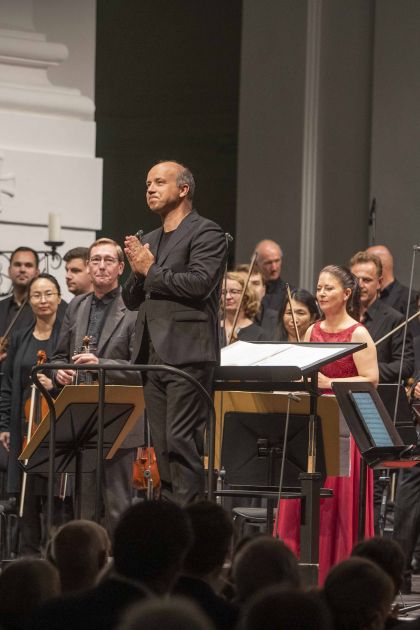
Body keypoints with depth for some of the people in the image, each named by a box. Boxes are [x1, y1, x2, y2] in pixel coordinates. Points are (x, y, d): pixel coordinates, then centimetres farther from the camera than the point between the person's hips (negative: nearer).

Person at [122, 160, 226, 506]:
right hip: (153, 356, 8)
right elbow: (131, 298, 20)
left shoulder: (206, 233, -2)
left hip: (186, 355, -8)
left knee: (182, 442, -14)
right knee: (164, 447, 7)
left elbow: (199, 283, -17)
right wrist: (137, 272, -1)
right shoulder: (149, 241, 23)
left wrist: (151, 271, -9)